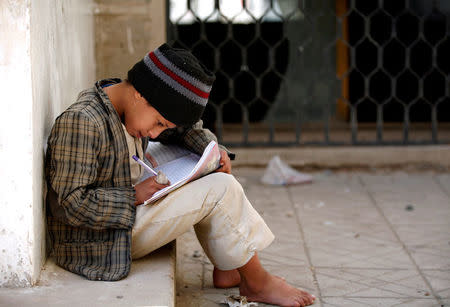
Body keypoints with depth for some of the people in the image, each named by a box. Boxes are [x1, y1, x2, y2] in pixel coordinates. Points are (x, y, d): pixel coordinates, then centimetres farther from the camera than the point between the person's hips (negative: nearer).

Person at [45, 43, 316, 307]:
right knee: (220, 189, -14)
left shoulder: (131, 110, 4)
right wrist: (135, 195, -23)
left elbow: (186, 126, 21)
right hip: (104, 244, -10)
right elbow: (73, 204, -27)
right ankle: (258, 284, 2)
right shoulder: (80, 123, -24)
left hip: (129, 215, 10)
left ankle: (227, 269, 13)